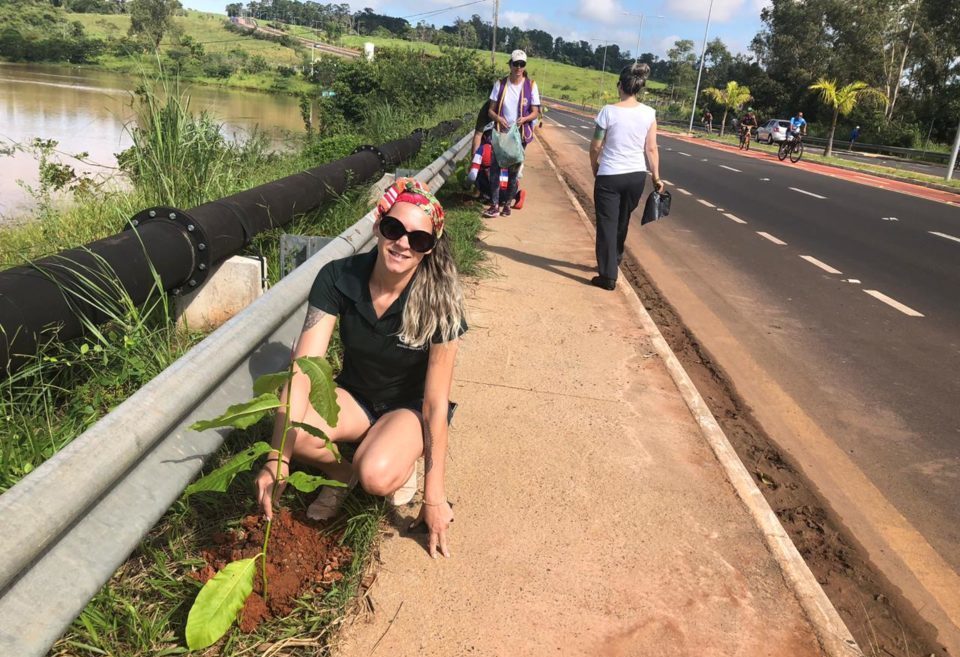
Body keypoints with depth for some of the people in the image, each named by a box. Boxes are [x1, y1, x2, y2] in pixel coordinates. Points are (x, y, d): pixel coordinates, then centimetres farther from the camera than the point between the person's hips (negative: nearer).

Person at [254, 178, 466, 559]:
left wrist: (434, 495, -19)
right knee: (296, 433, -30)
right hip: (354, 396, 3)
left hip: (409, 407, -2)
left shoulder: (438, 301, -25)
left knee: (377, 477, -34)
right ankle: (342, 473, 4)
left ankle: (403, 462, 3)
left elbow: (435, 402, -21)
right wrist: (277, 459, -40)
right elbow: (303, 369, -28)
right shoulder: (338, 279, -21)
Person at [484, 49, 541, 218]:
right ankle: (495, 205, -2)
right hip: (501, 133, 1)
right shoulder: (500, 84, 0)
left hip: (520, 134, -1)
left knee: (514, 170, 7)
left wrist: (525, 118, -22)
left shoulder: (530, 85, -3)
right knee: (495, 168, -6)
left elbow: (535, 112, -1)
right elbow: (491, 110, 1)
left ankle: (507, 203, 20)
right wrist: (498, 118, -21)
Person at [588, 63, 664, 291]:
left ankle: (608, 275, 1)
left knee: (607, 224, 3)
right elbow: (651, 149, -2)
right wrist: (656, 177, 7)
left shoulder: (609, 111, -11)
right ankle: (614, 259, 40)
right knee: (622, 221, 21)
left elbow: (595, 147, -6)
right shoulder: (649, 113, -2)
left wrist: (595, 168, 11)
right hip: (637, 176, 4)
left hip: (609, 176, -4)